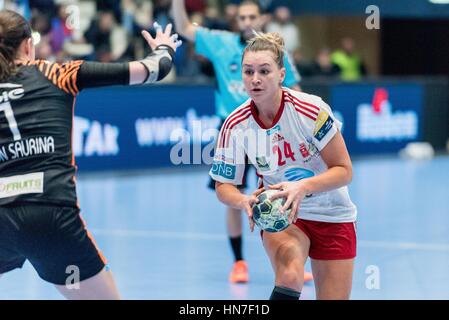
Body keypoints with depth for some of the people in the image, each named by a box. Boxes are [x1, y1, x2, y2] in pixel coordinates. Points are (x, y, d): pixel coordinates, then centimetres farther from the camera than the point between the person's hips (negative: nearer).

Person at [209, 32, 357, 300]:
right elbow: (223, 184, -3)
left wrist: (302, 187, -34)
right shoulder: (235, 126, -13)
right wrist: (245, 202, -26)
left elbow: (344, 170, -17)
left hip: (332, 216, 0)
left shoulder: (311, 110, -21)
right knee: (289, 278, -32)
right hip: (279, 215, 0)